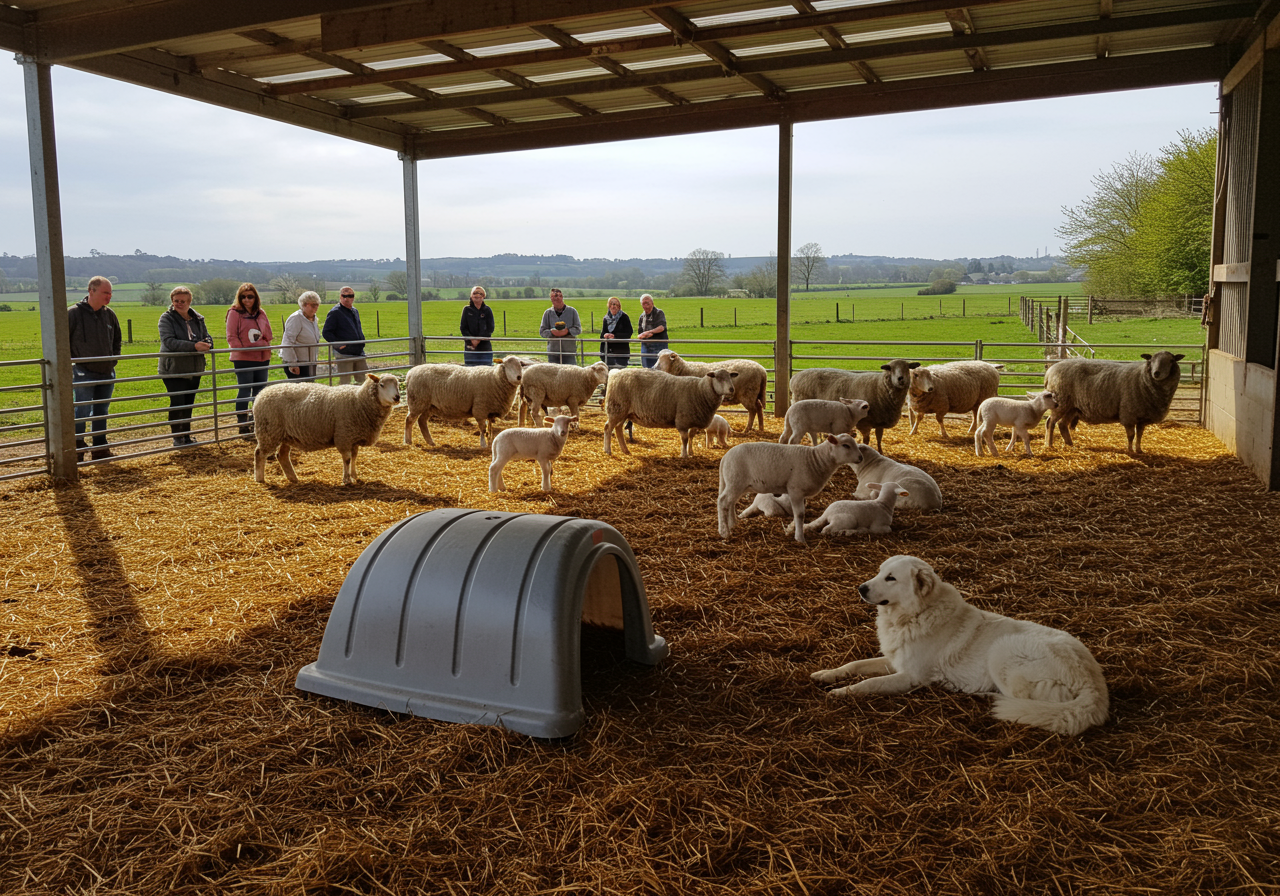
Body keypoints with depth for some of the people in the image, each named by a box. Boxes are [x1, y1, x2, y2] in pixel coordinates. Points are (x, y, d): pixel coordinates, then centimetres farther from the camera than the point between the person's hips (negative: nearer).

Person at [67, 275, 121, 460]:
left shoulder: (110, 315, 8)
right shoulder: (73, 313, -8)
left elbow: (117, 340, 22)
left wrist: (113, 360, 12)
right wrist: (71, 362, -7)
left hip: (107, 373, 5)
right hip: (83, 373, -5)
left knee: (101, 413, 12)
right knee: (82, 412, -7)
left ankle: (100, 450, 20)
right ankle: (77, 448, 5)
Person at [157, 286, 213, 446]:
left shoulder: (197, 319, 8)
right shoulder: (166, 318, -7)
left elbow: (207, 337, 10)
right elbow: (169, 341, -20)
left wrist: (207, 343, -17)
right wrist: (194, 346, -31)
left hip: (194, 370, 5)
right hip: (173, 370, -5)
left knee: (188, 404, 11)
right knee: (177, 403, -6)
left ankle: (186, 436, 21)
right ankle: (177, 438, 5)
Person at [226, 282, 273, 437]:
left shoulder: (261, 313, 11)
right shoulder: (234, 313, -3)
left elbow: (268, 335, 8)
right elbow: (231, 337, -7)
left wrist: (262, 345, -9)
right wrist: (244, 348, -14)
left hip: (262, 358, 5)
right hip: (243, 359, -5)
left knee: (260, 391, 10)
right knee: (244, 391, -5)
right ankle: (243, 425, 1)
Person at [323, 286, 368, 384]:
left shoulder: (355, 311, 16)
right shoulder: (334, 312, -6)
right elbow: (327, 333, -10)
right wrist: (339, 345, -20)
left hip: (359, 354, 7)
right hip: (344, 355, -7)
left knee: (365, 380, 9)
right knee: (345, 383, -4)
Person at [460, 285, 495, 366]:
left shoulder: (487, 310, 5)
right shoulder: (467, 310, 7)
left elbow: (490, 328, 0)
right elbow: (463, 327, 5)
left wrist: (479, 339, -11)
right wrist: (471, 339, -10)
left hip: (485, 345, -1)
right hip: (470, 345, 1)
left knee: (486, 367, -5)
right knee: (470, 367, -2)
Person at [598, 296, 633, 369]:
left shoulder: (624, 317, -3)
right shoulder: (606, 318, 12)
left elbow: (628, 333, -8)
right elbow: (603, 333, 15)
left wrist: (615, 336, -15)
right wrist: (605, 335, -9)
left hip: (621, 351, -4)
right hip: (608, 350, 4)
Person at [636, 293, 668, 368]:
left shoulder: (659, 313, -1)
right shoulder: (642, 316, 15)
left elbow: (662, 327, -18)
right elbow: (640, 335, 13)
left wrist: (649, 332, -30)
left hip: (658, 346, -5)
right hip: (645, 346, 5)